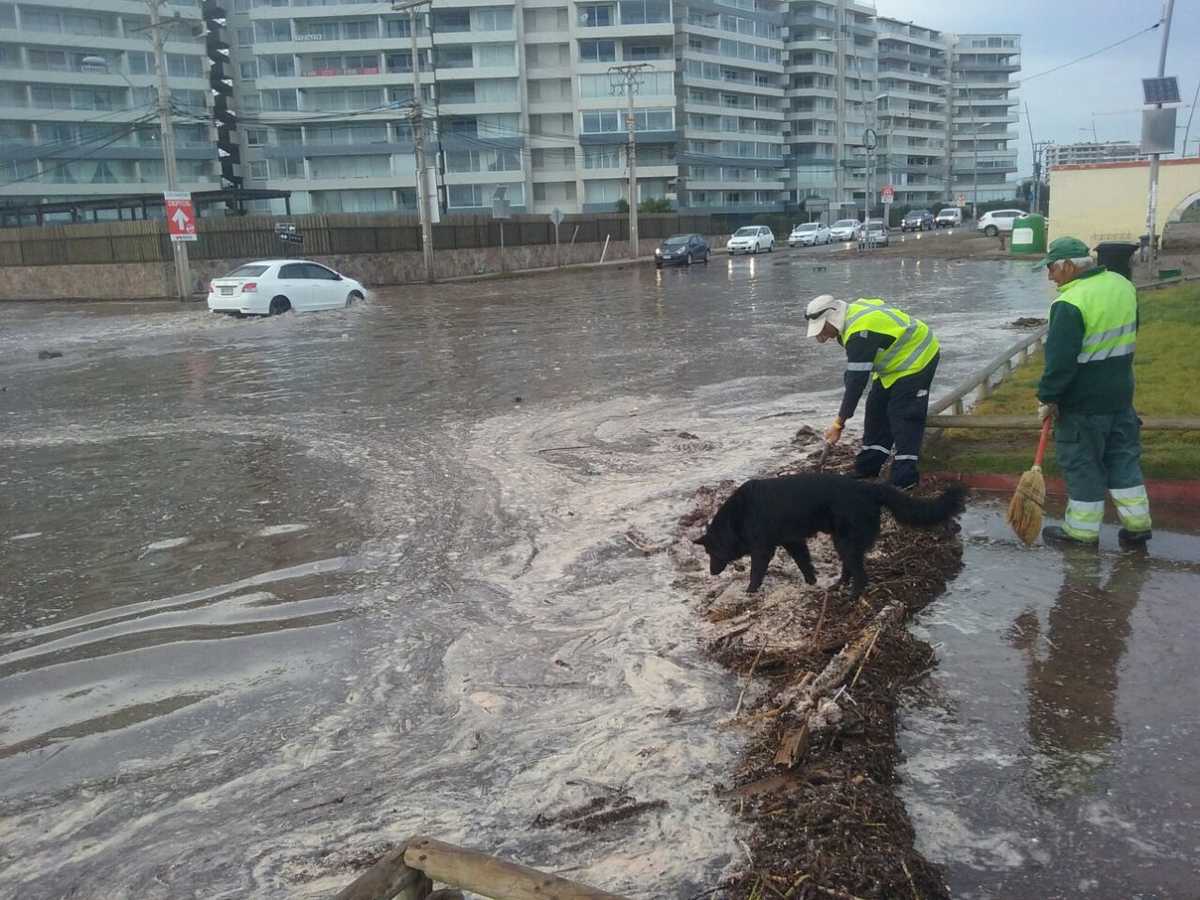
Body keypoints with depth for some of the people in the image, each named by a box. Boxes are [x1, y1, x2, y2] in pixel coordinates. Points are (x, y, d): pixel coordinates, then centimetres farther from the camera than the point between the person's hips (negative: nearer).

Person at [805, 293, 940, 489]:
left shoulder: (859, 333, -32)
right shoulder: (853, 310, -2)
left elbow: (856, 381, -32)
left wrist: (839, 422, -28)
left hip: (916, 359, -11)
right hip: (898, 359, 11)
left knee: (904, 417, -13)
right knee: (877, 409, 10)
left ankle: (905, 477, -7)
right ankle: (867, 469, 16)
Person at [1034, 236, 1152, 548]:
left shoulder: (1070, 303, -23)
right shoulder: (1123, 285, 4)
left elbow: (1060, 359, -22)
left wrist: (1048, 398, -13)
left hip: (1083, 402, -8)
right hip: (1121, 393, 8)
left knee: (1082, 464, 5)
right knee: (1123, 458, 17)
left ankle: (1082, 530, 16)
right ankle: (1137, 524, 24)